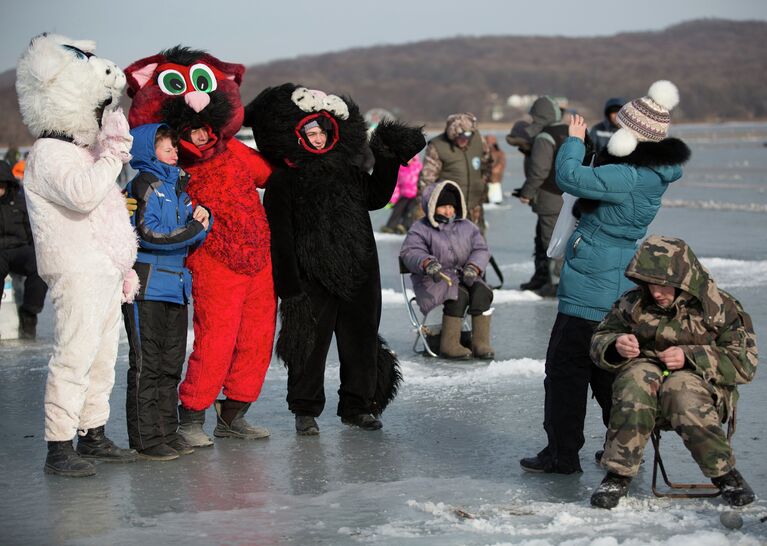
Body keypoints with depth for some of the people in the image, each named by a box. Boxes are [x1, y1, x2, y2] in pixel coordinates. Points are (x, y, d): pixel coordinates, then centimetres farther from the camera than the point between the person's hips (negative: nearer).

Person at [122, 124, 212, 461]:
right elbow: (149, 233, -16)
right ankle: (146, 439, -1)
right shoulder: (144, 184, -5)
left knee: (171, 363, 11)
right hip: (147, 286, -8)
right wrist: (193, 228, -9)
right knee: (146, 365, -4)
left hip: (175, 287, 8)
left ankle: (167, 432, 18)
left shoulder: (178, 186, 18)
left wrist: (202, 219, -5)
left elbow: (194, 240, 16)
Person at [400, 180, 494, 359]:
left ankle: (480, 343, -28)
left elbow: (481, 249, 12)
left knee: (482, 291, -27)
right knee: (459, 294, -34)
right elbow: (410, 252, -11)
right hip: (435, 280, -4)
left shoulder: (466, 227, 16)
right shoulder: (420, 229, 2)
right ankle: (449, 344, -32)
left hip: (464, 277, 4)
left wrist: (473, 267, -10)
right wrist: (427, 263, -32)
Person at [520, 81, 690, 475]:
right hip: (618, 291, 10)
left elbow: (570, 177, -27)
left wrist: (575, 140, -10)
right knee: (607, 371, 20)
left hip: (589, 292, -10)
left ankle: (562, 453, 7)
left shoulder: (628, 178, -25)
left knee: (565, 368, 0)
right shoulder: (653, 174, 5)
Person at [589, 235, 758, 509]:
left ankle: (725, 475, -20)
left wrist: (690, 357, -18)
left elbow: (744, 362, -6)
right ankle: (618, 475, -29)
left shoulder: (721, 308, -1)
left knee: (679, 388, -39)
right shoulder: (633, 303, 7)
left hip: (705, 386, -2)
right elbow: (600, 340, 13)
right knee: (637, 378, -35)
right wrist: (616, 347, -13)